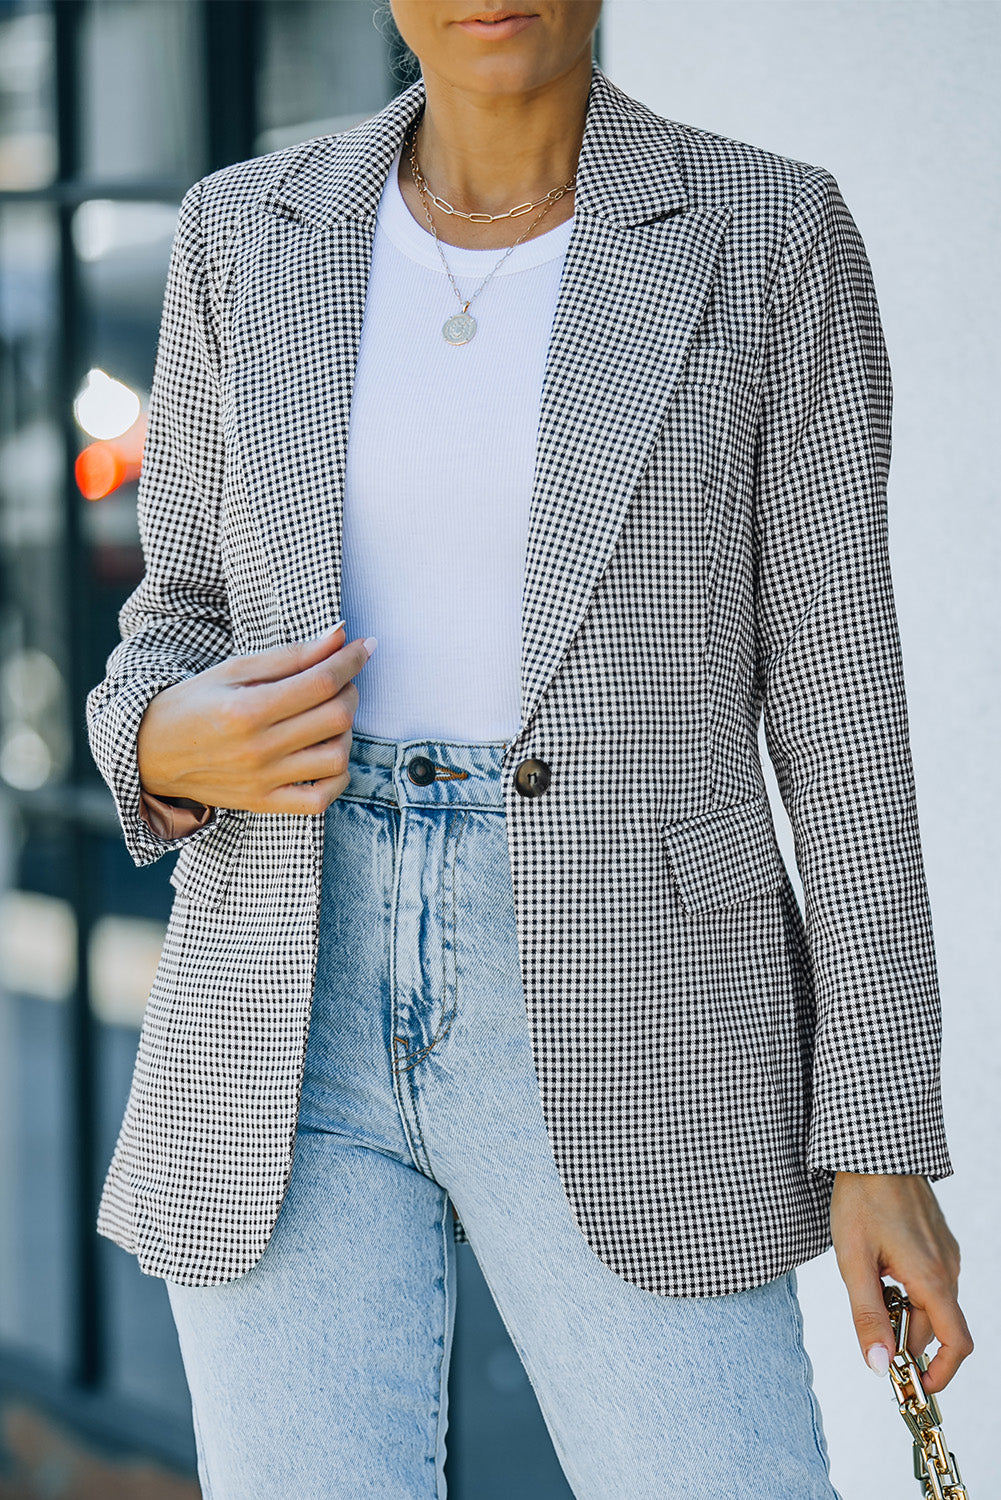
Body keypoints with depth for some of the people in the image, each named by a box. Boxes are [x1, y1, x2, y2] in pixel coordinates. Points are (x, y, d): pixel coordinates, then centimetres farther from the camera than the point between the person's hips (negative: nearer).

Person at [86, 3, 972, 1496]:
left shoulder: (769, 241, -2)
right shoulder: (251, 240, 6)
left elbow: (838, 700, -2)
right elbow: (184, 630, 12)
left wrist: (882, 1144, -5)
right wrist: (183, 749, -14)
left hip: (620, 1031, -2)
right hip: (296, 1011, 2)